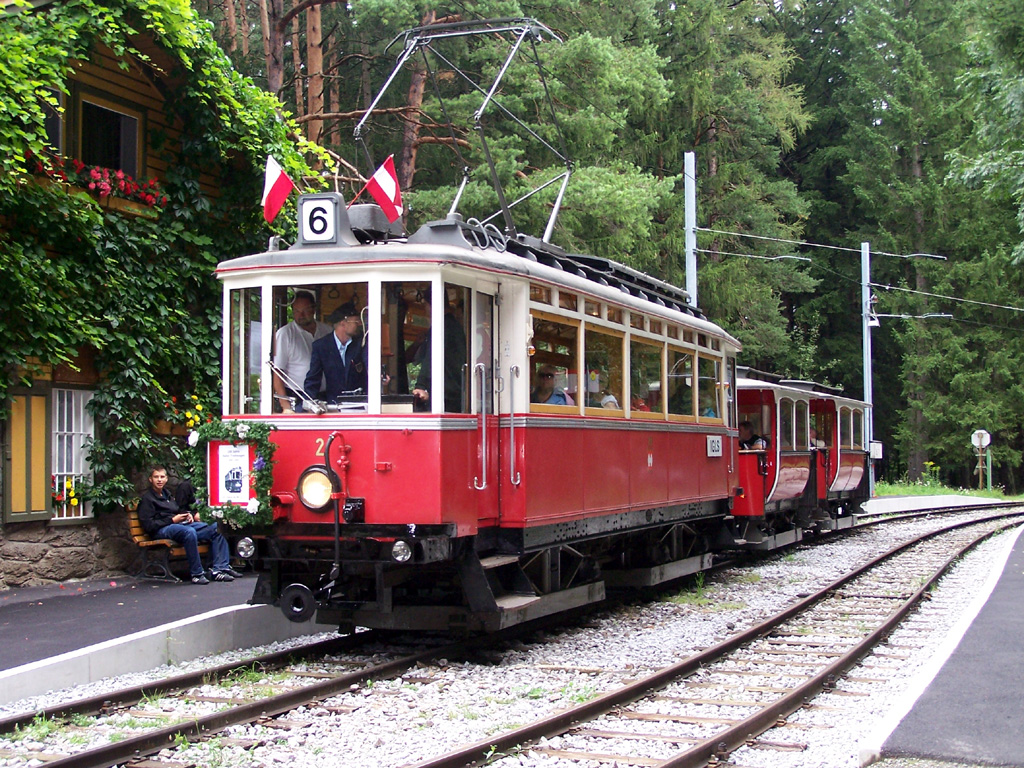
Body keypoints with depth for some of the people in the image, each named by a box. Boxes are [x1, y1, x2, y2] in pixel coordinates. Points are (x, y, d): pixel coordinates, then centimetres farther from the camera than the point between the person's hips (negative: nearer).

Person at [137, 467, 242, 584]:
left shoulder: (166, 494, 27)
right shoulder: (147, 499, 2)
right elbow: (148, 525, -8)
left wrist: (188, 514, 12)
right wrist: (172, 520, -11)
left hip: (182, 524, 9)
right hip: (163, 529, -9)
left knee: (216, 528, -6)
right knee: (189, 531, -41)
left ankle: (219, 568, -15)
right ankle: (196, 574, -36)